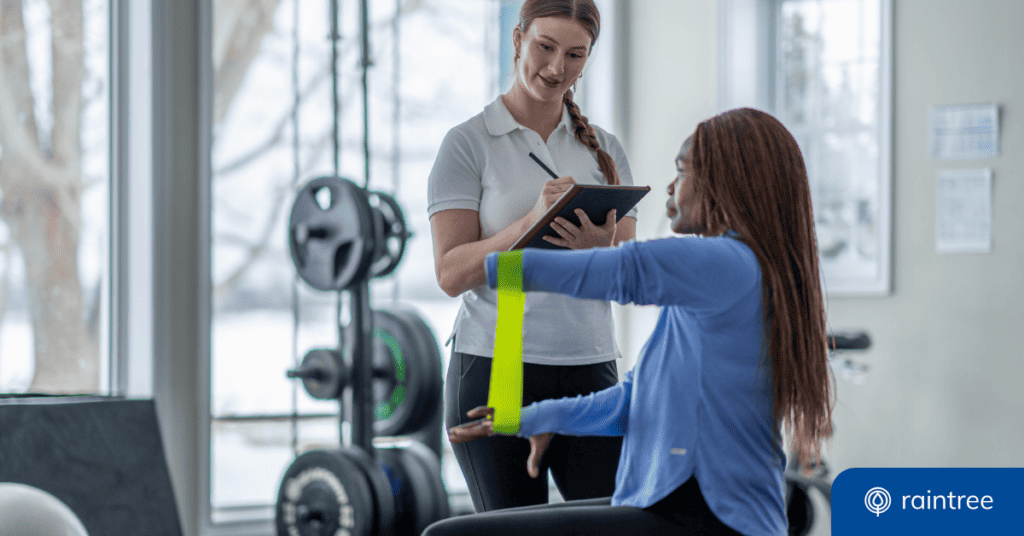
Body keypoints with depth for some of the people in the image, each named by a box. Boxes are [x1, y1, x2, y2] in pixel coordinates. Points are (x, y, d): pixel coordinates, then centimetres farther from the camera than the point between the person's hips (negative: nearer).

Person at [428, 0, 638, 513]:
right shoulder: (468, 143, 1)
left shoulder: (604, 149, 13)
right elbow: (450, 273, -7)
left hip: (589, 369, 3)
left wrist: (599, 247, -15)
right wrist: (531, 221, -22)